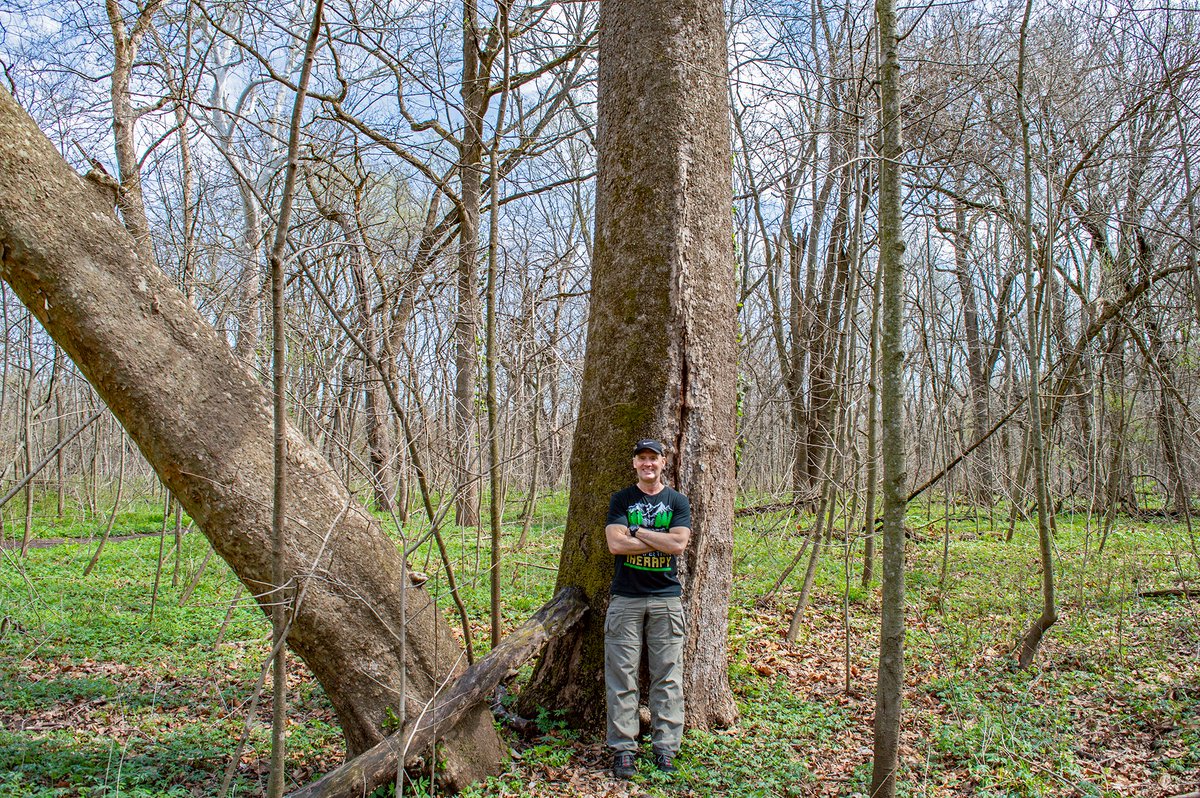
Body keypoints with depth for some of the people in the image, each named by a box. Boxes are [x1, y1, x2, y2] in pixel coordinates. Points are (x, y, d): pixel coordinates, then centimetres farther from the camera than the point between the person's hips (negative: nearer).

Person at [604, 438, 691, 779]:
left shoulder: (677, 501, 8)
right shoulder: (621, 500, 7)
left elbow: (679, 544, -7)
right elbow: (615, 543, -8)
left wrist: (637, 532, -6)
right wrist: (661, 541, -7)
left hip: (666, 598, 1)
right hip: (626, 598, 0)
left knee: (668, 676, 3)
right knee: (622, 675, -1)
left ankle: (665, 748, 11)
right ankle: (623, 748, 7)